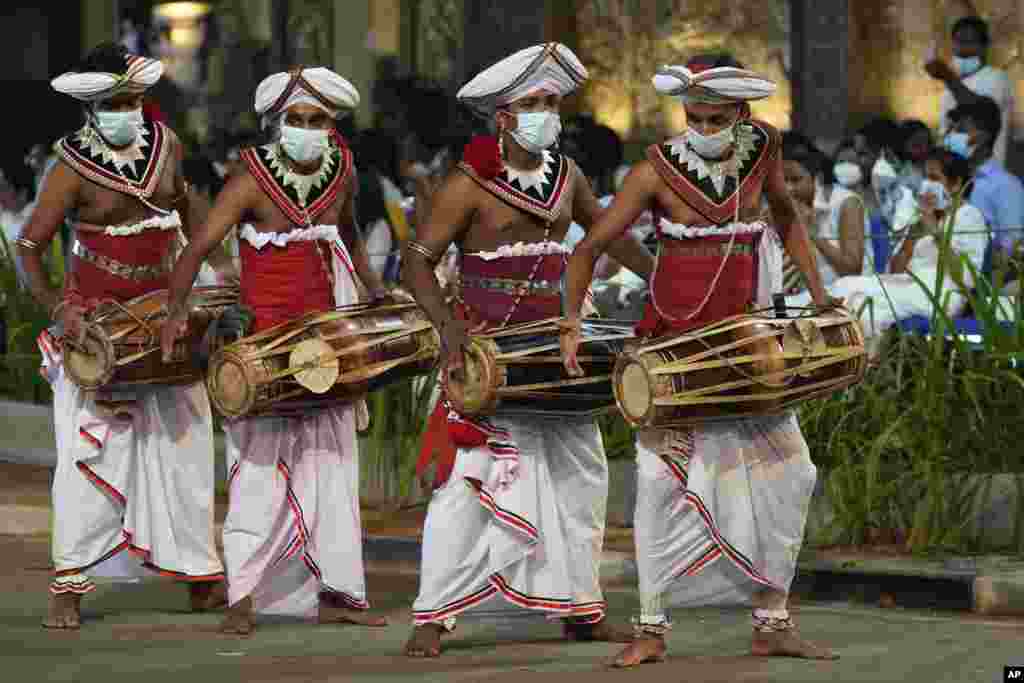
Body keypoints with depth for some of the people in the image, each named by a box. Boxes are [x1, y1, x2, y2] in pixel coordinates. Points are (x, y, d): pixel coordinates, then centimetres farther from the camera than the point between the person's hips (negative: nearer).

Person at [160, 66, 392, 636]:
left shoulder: (342, 172, 2)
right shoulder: (253, 182, -14)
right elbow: (198, 249, -20)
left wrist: (376, 292, 16)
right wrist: (176, 311, -32)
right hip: (266, 337, -5)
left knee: (331, 459, 7)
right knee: (261, 464, -8)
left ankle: (334, 594, 13)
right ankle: (242, 598, -6)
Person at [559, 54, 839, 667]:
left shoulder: (762, 150, 0)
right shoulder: (658, 171, -11)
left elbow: (786, 216, 20)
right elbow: (589, 249, -6)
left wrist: (818, 291, 14)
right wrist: (571, 325, -15)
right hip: (675, 341, -4)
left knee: (787, 474, 2)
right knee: (664, 477, -10)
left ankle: (772, 623, 12)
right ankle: (652, 630, -2)